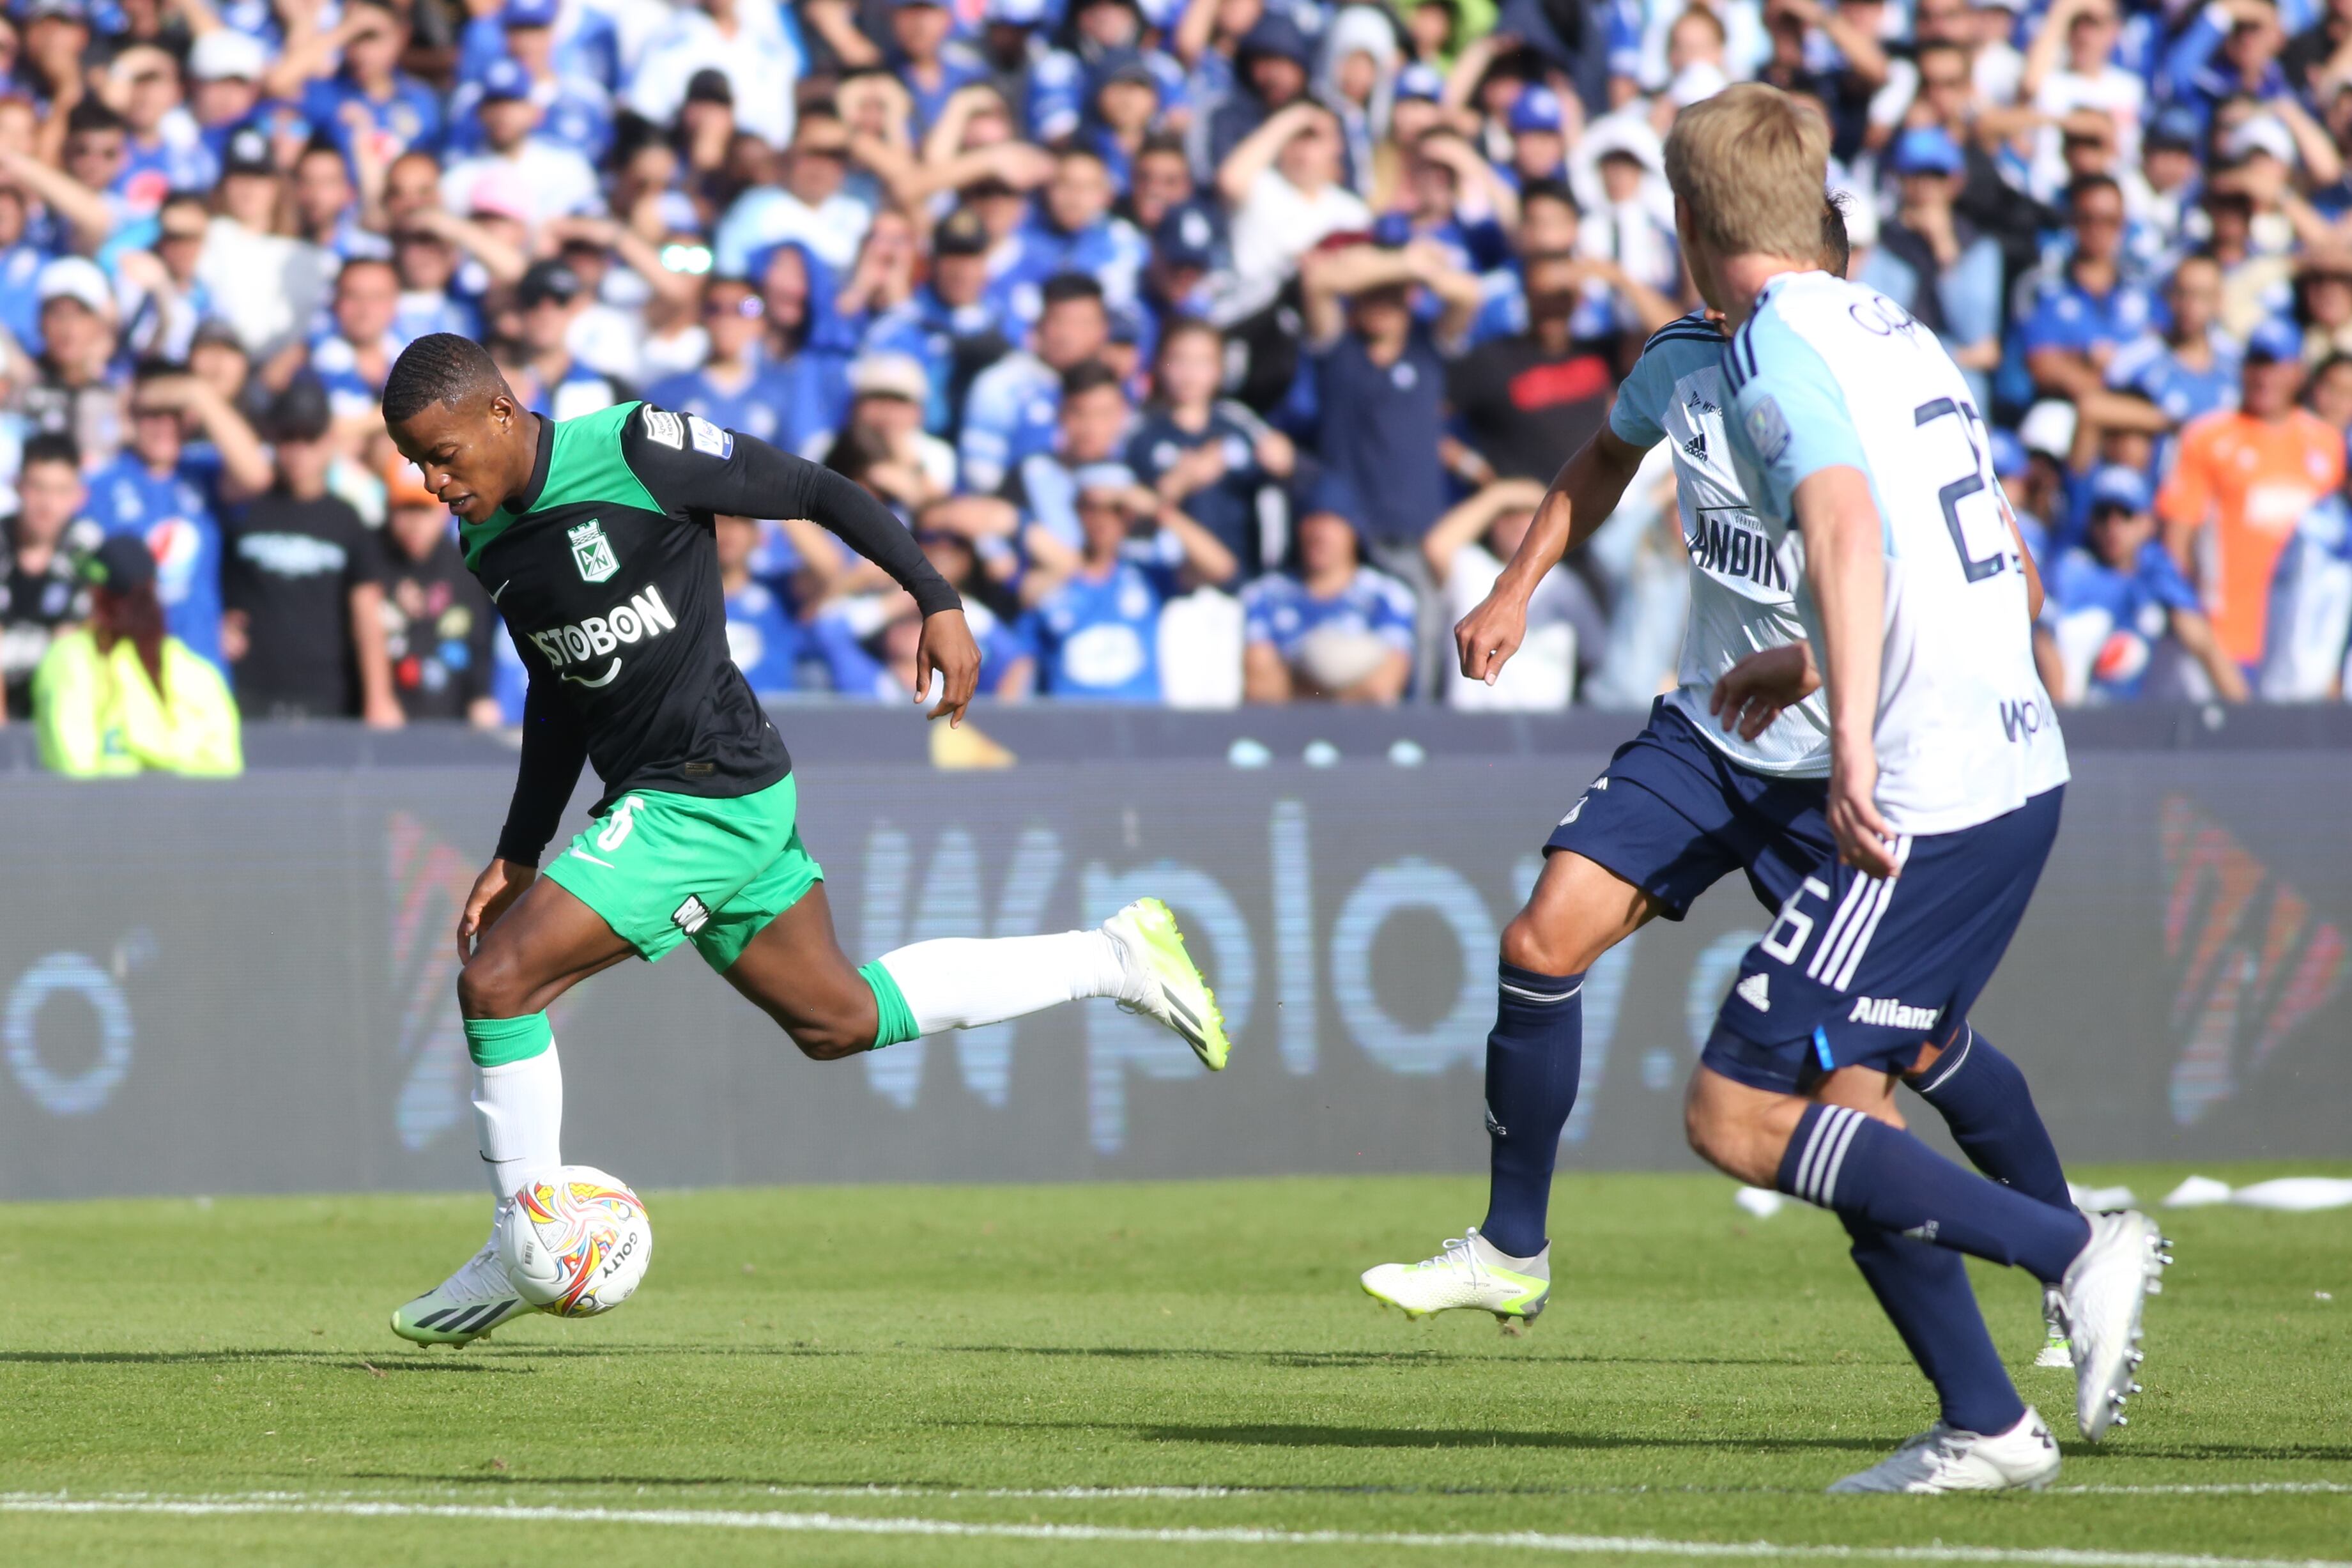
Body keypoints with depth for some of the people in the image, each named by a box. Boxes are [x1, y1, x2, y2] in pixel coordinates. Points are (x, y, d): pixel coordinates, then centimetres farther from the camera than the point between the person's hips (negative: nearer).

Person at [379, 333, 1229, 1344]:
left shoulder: (634, 450, -16)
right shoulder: (488, 544, 8)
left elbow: (819, 493, -7)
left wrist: (938, 601, -6)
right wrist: (519, 856, 17)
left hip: (712, 794, -9)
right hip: (651, 799, 9)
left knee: (497, 979, -14)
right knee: (836, 1022, 19)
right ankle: (1118, 960, 30)